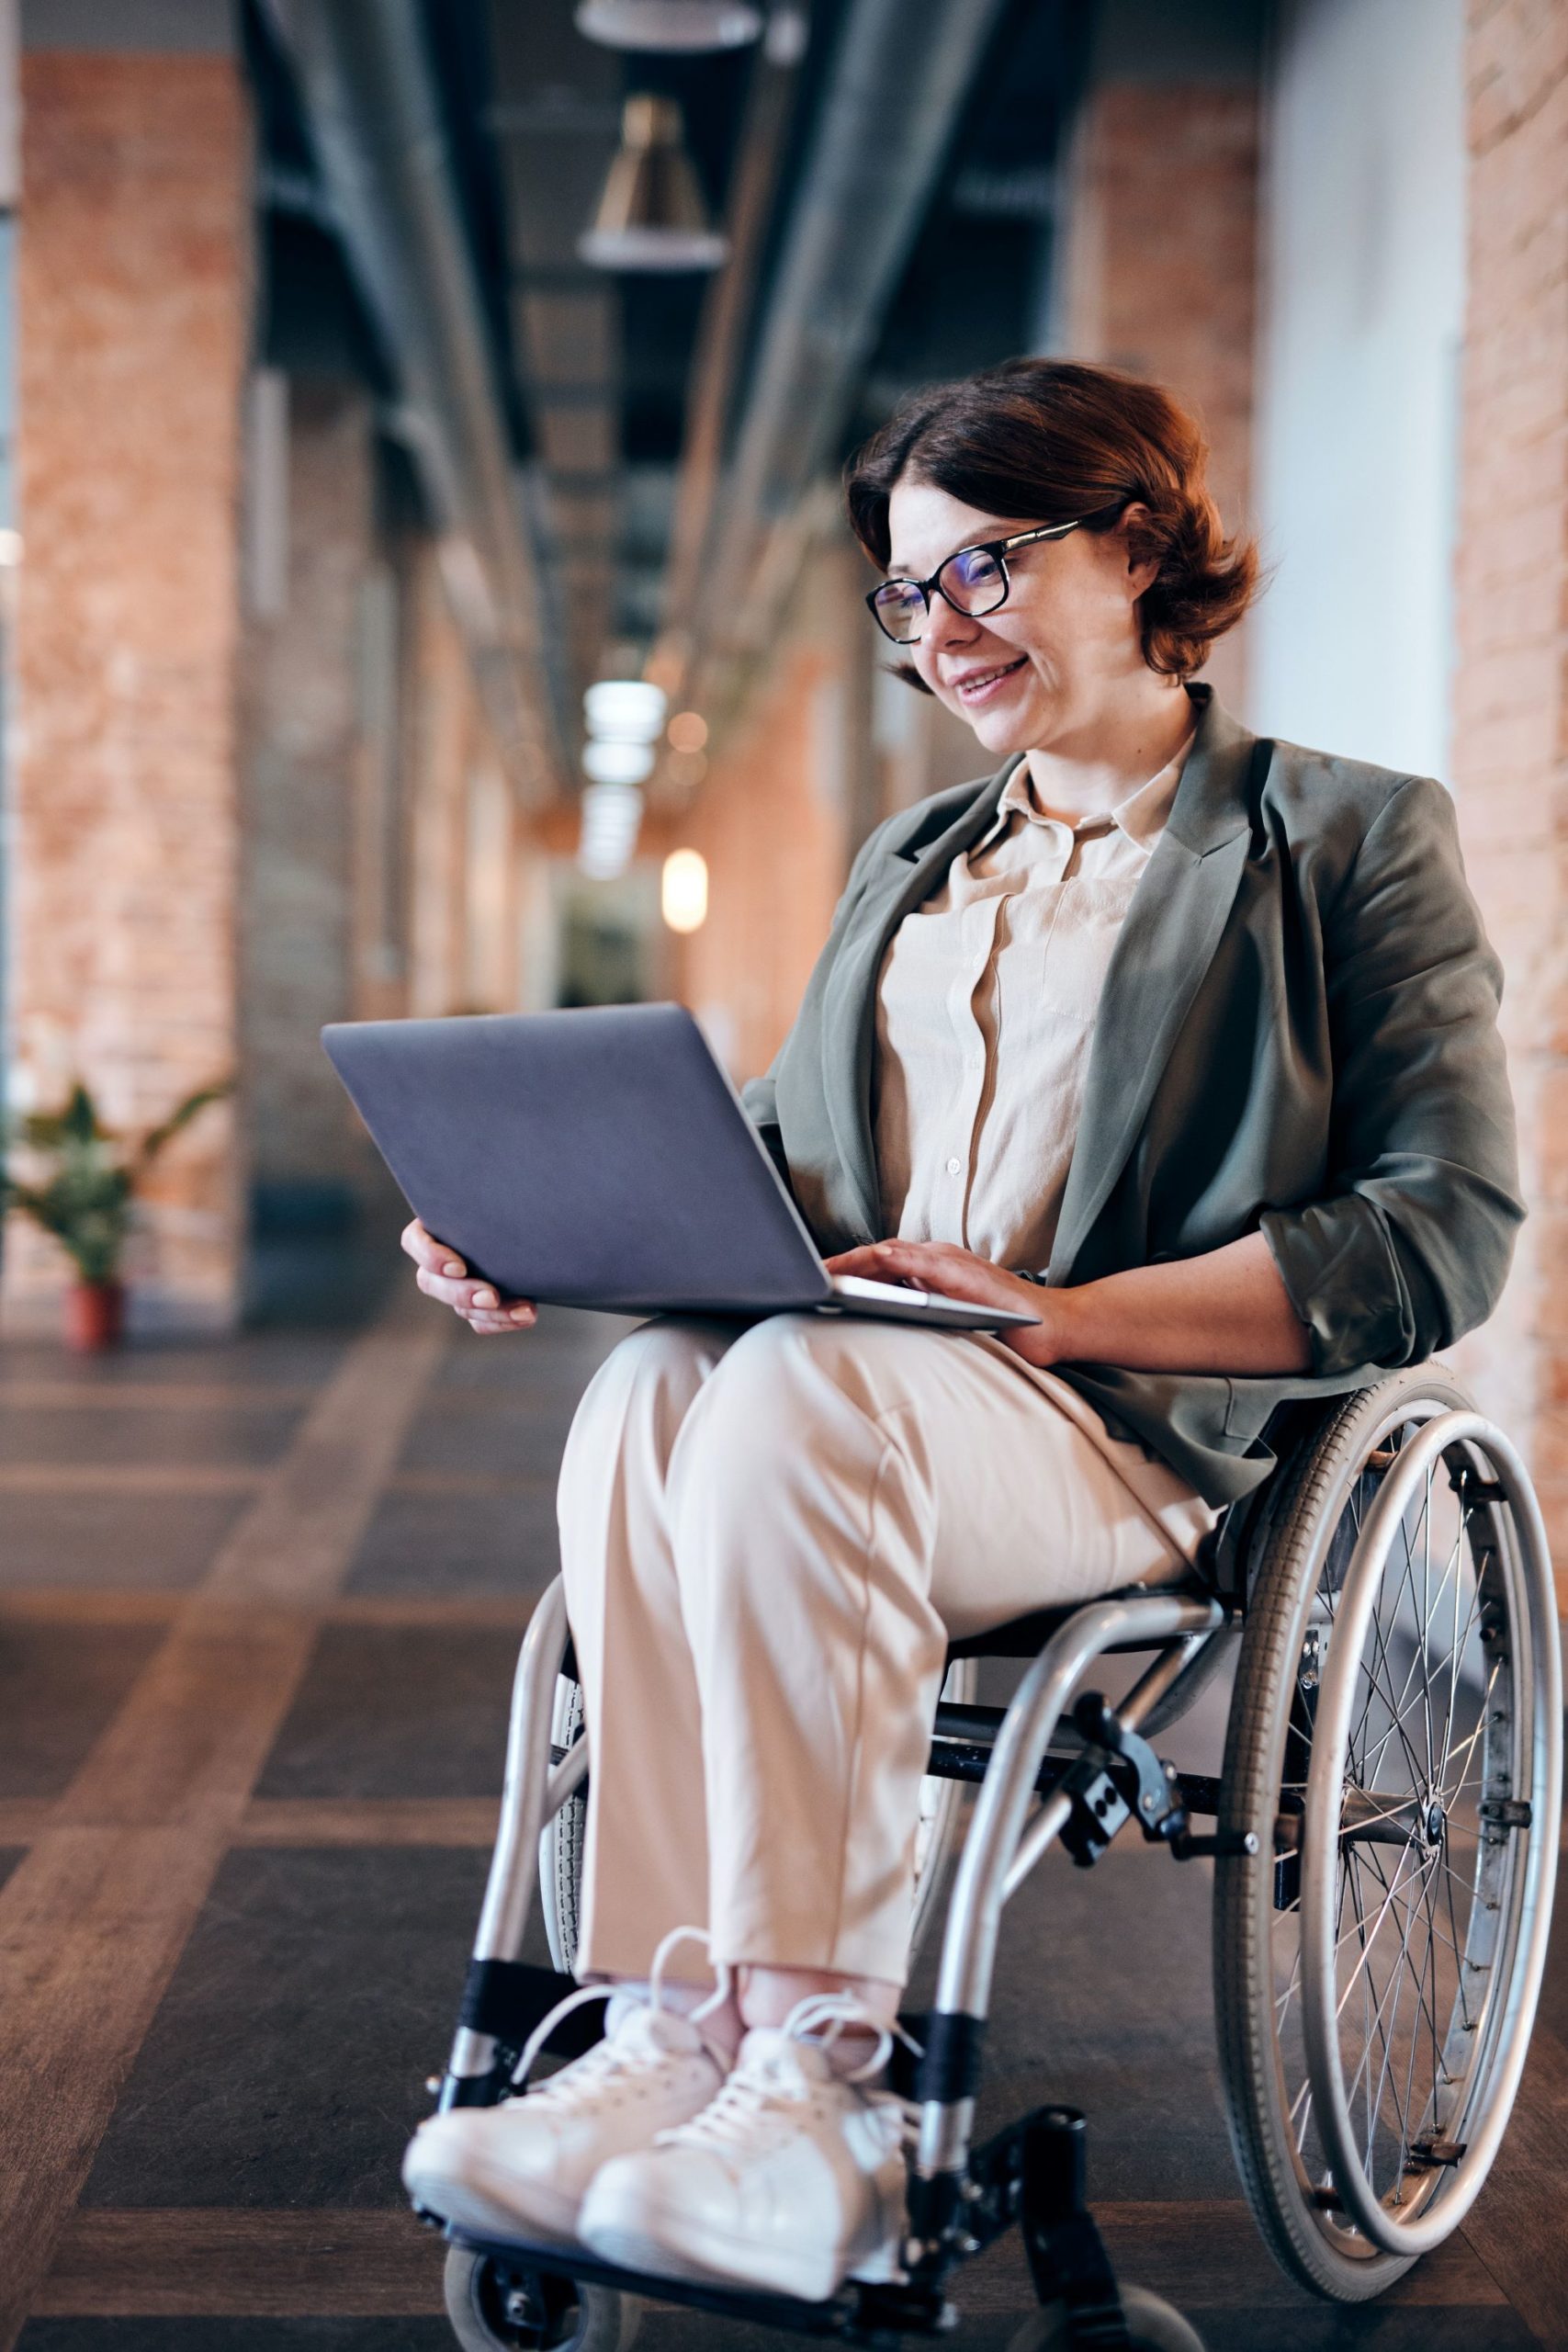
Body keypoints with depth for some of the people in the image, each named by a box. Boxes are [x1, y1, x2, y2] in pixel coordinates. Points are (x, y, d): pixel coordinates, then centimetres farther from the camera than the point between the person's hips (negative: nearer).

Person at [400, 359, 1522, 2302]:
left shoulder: (1350, 838, 7)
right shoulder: (908, 864, 27)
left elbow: (1444, 1235, -5)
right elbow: (771, 1165, 23)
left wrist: (1060, 1312, -16)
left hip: (1155, 1433, -5)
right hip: (861, 1391, 5)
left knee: (795, 1393, -36)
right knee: (649, 1385, -30)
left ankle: (815, 2085, -34)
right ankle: (685, 2035, -34)